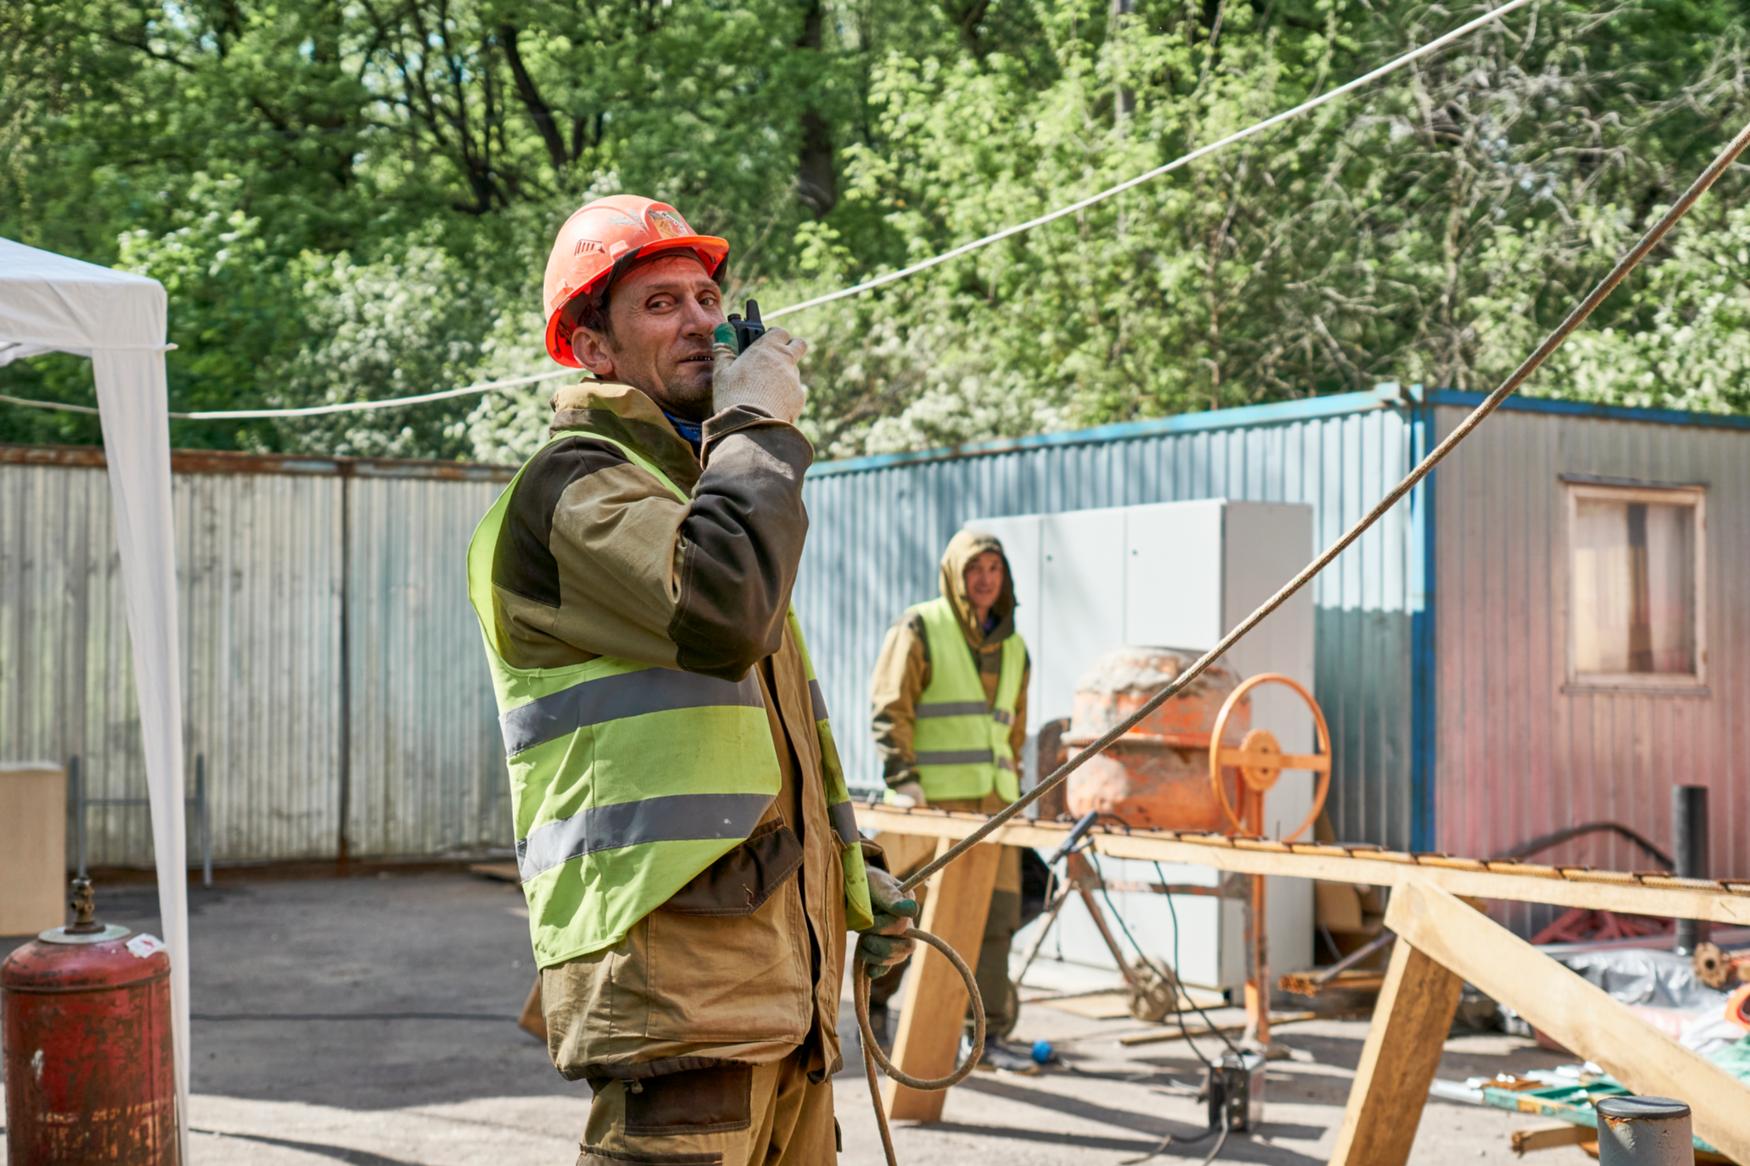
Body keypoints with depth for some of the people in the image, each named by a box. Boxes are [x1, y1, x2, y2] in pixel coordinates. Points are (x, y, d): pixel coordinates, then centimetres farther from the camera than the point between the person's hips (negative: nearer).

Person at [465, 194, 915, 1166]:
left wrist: (854, 870, 25)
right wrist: (758, 428, -12)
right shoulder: (574, 482, -6)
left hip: (778, 964, 10)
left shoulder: (693, 475, 26)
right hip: (670, 957, -9)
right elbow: (718, 610, -26)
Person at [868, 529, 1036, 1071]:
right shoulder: (919, 629, 1)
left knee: (996, 915, 1)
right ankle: (873, 1001, 18)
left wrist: (1013, 788, 17)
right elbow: (889, 709, -6)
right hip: (934, 797, -5)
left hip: (994, 800, 5)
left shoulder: (1013, 646, 19)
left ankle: (991, 1034, 5)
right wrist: (902, 777, -16)